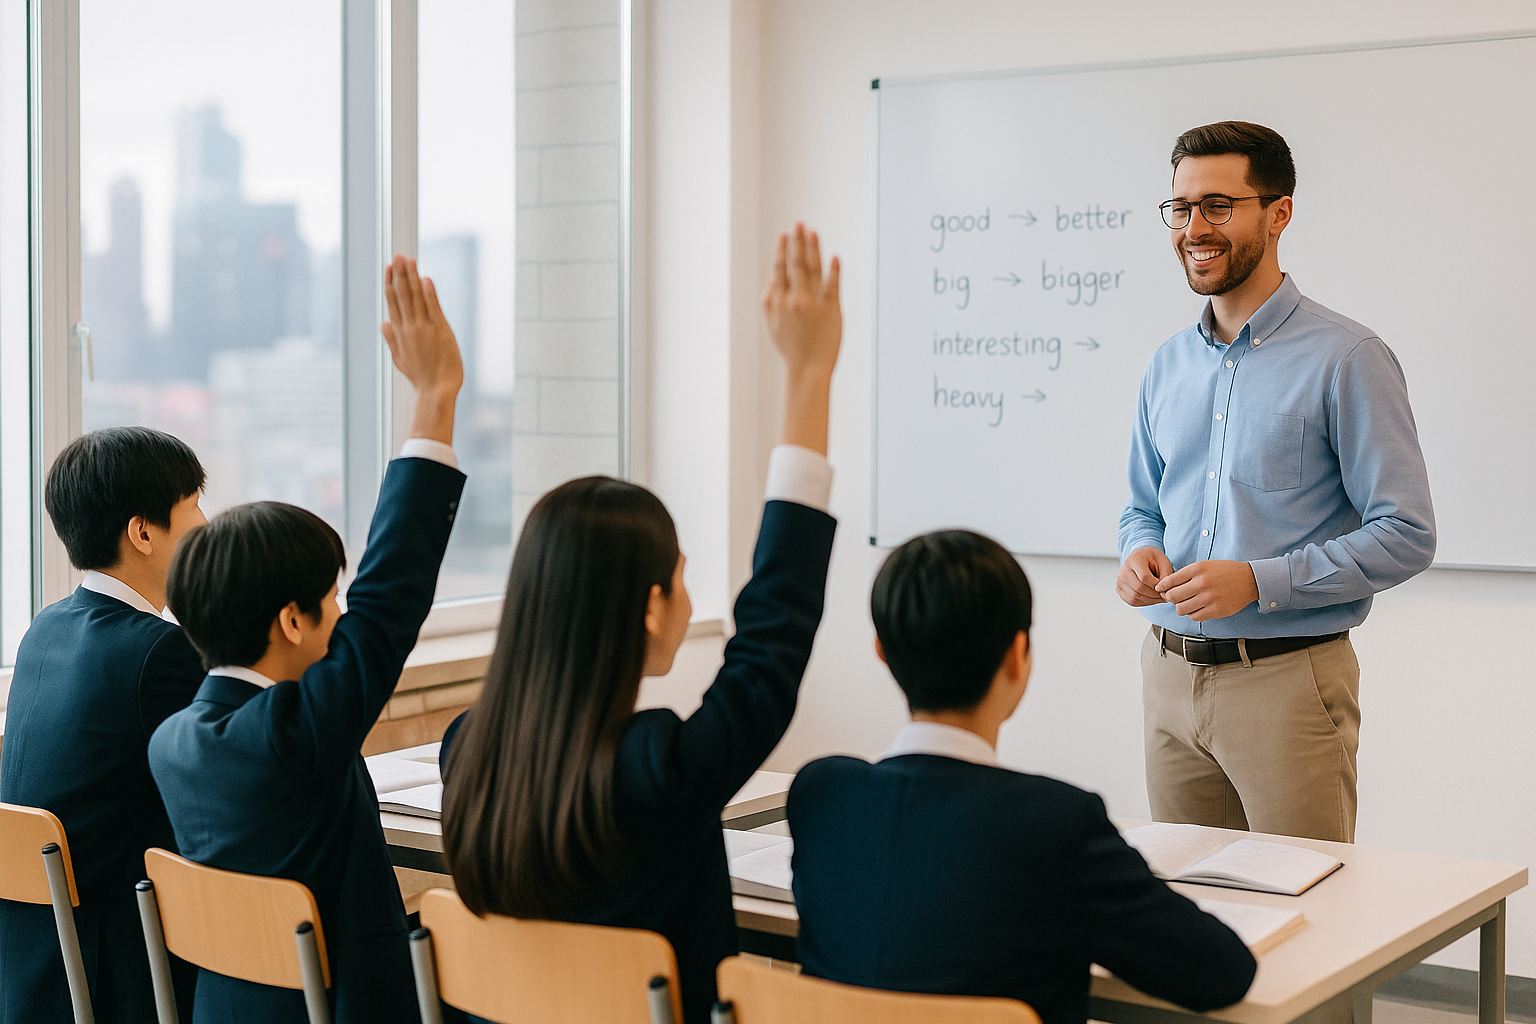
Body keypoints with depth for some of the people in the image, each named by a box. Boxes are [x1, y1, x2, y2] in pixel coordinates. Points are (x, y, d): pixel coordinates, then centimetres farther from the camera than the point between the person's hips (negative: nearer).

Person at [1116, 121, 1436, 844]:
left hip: (1288, 681, -6)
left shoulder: (1347, 360, -9)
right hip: (1170, 674, 6)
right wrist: (1140, 551, -2)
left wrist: (1258, 581, -21)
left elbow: (1406, 536, -12)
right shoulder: (1167, 365, 12)